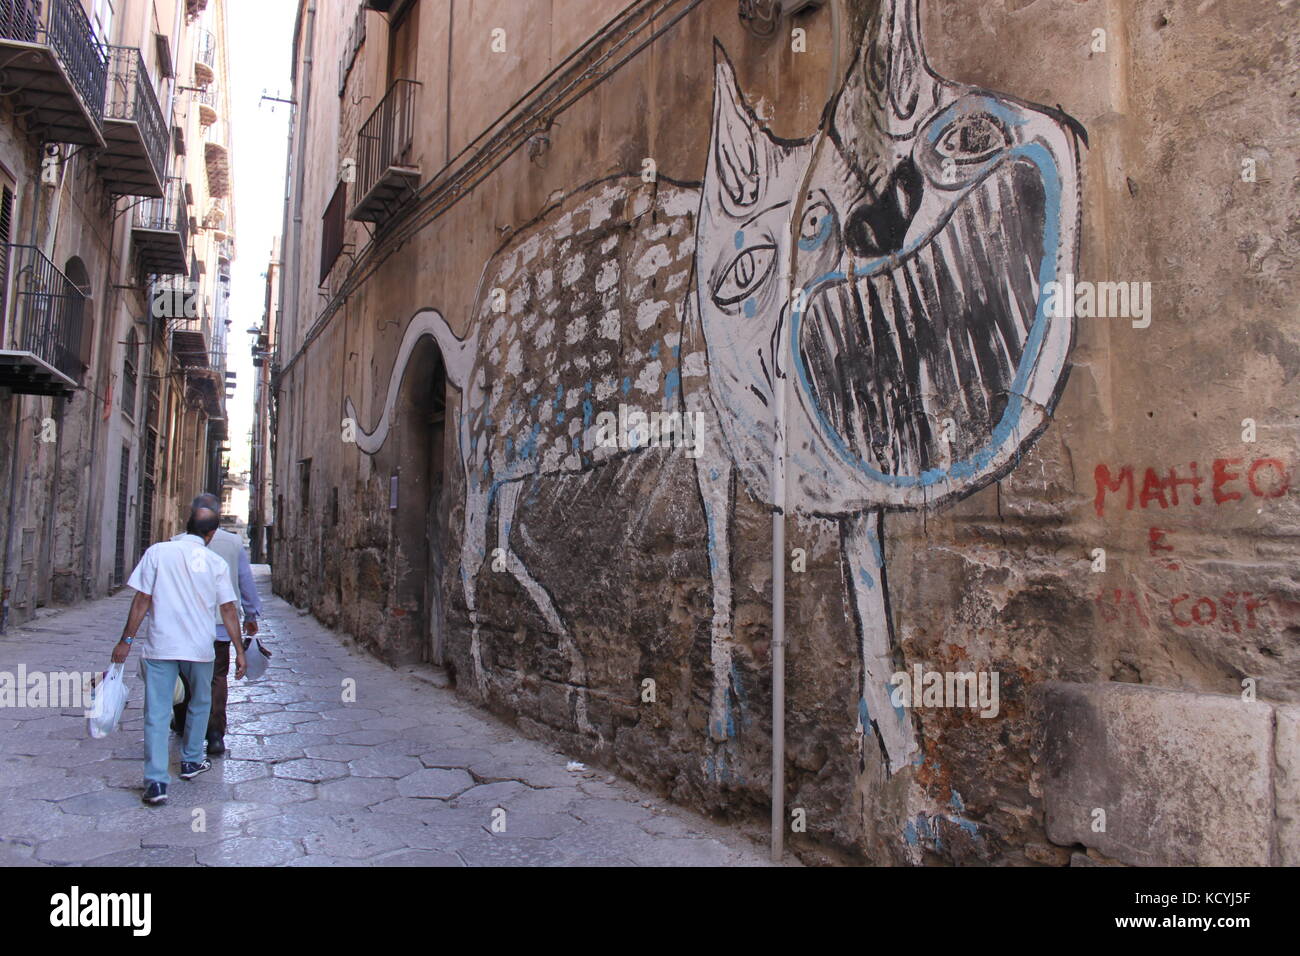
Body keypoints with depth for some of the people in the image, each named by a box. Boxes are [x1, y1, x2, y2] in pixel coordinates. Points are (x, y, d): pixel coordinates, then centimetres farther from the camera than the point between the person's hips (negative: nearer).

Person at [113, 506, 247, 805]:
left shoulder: (157, 552, -2)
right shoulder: (216, 563, 1)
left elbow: (142, 600, -3)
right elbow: (228, 610, 2)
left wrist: (126, 640, 4)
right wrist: (239, 650, 7)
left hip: (160, 646, -1)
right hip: (199, 646, 1)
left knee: (157, 713, 3)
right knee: (200, 704, 22)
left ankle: (156, 782, -1)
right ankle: (191, 761, 33)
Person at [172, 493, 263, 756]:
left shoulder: (178, 543, -6)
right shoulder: (235, 543, -2)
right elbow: (246, 583, 5)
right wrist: (251, 615, 16)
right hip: (221, 623, 0)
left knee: (184, 675, 17)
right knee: (218, 677, 3)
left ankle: (182, 723, 33)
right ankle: (215, 734, -5)